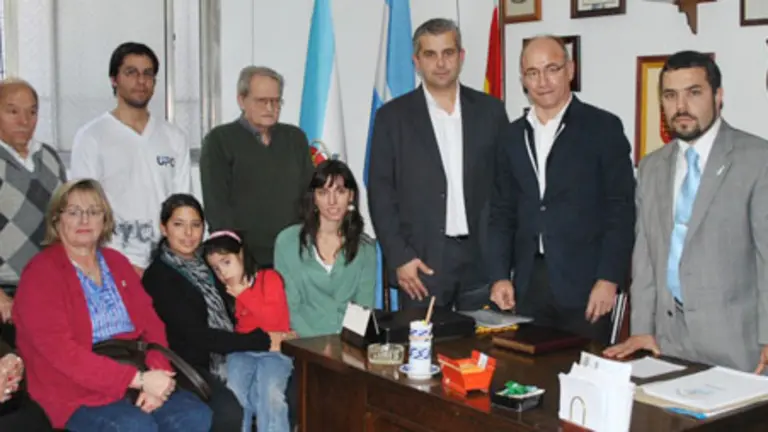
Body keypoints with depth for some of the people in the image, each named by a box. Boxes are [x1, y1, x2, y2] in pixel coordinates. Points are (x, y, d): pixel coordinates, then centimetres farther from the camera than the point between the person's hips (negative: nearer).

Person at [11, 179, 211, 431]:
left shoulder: (117, 262, 15)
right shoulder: (40, 274, -6)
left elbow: (151, 324, 8)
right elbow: (61, 351, -17)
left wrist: (158, 373, -13)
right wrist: (139, 379, -23)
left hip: (134, 382, 6)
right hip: (77, 393, -5)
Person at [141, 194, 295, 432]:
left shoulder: (205, 265, 15)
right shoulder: (158, 276, -8)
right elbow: (196, 335, -16)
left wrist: (267, 336, -4)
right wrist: (262, 341, -16)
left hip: (228, 357, 6)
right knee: (231, 412, -32)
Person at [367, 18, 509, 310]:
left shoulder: (490, 110, 7)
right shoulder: (393, 116, 2)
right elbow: (380, 192, -1)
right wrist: (399, 257, -8)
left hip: (483, 257, 2)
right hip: (422, 260, -2)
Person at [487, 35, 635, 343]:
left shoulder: (603, 128, -1)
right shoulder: (513, 136, 12)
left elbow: (621, 210, -5)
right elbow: (502, 213, 12)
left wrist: (609, 280, -11)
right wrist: (500, 276, 3)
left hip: (583, 284, -3)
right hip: (528, 286, 4)